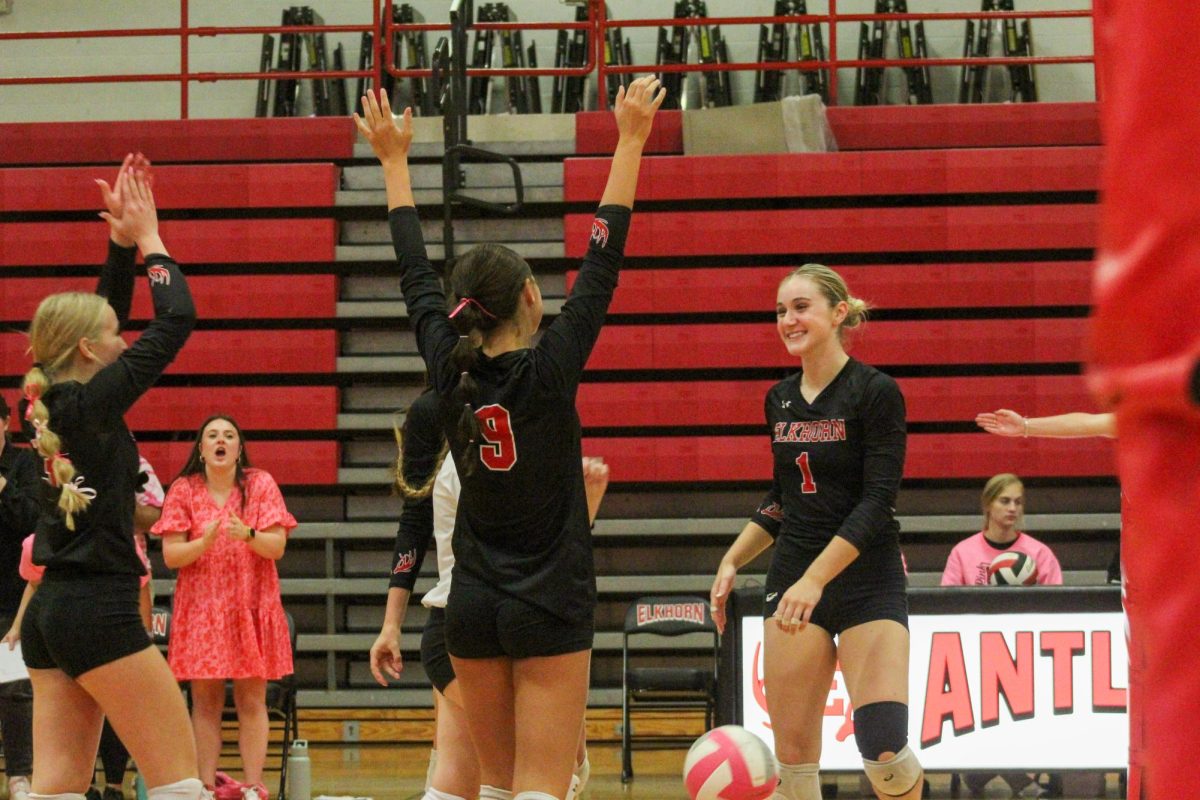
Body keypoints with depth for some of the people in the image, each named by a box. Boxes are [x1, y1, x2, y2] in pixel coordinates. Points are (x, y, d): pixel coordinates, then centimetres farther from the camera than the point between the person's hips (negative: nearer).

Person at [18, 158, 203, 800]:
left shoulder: (51, 401, 10)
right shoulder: (93, 402, -12)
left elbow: (102, 312, 25)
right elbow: (176, 318, -8)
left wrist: (123, 242, 18)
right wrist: (148, 239, 4)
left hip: (48, 610, 9)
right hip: (99, 609, -9)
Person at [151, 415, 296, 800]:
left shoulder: (261, 484, 2)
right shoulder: (183, 490, 2)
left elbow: (277, 546, -4)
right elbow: (170, 555, -3)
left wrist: (248, 535, -24)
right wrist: (204, 543, -22)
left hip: (251, 605, 0)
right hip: (201, 606, 0)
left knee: (251, 701, -2)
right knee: (205, 701, -1)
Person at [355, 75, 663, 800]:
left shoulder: (451, 371, -3)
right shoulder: (549, 371, -14)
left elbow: (418, 278, 9)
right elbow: (602, 264, -11)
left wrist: (395, 161, 20)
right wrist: (631, 142, -7)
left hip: (474, 605, 5)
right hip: (549, 605, -5)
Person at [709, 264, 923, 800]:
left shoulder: (875, 392, -10)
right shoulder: (780, 400, 9)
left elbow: (877, 502, -16)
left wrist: (815, 578, -24)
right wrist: (732, 561, 10)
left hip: (867, 584, -5)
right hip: (791, 583, 6)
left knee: (883, 750, -18)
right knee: (792, 754, 0)